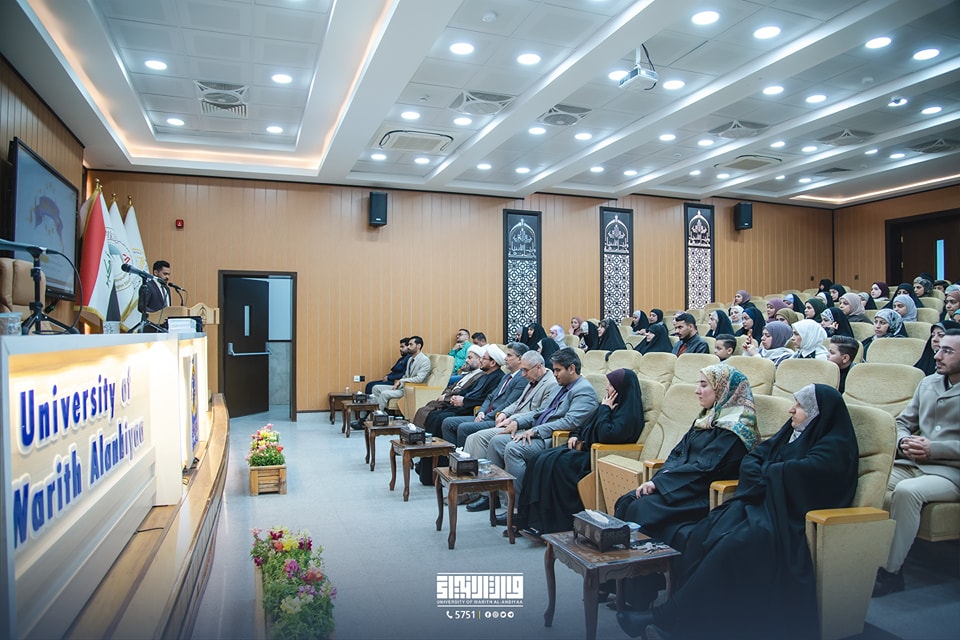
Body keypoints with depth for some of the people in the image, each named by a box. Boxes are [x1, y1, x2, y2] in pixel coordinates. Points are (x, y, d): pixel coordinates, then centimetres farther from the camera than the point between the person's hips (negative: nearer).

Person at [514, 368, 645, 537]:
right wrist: (575, 435, 6)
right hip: (586, 448, 10)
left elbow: (606, 435, -26)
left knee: (555, 463, -25)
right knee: (541, 460, -9)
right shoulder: (613, 404, 16)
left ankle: (554, 524, -16)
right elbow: (587, 423, 25)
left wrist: (604, 409, -13)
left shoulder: (629, 412, -13)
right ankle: (534, 520, -10)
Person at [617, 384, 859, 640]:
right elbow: (751, 458, 13)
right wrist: (766, 482, -7)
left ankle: (670, 618, -26)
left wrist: (765, 472, -3)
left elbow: (800, 472, -21)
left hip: (789, 517, -8)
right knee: (705, 532, -19)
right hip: (763, 503, 8)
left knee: (732, 545, -30)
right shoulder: (792, 432, 19)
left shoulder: (836, 445, -4)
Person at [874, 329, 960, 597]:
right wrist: (904, 442, -3)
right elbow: (903, 422, 19)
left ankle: (891, 572, -24)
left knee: (906, 491, -35)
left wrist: (933, 449, -17)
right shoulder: (928, 383, 17)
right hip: (911, 464, 6)